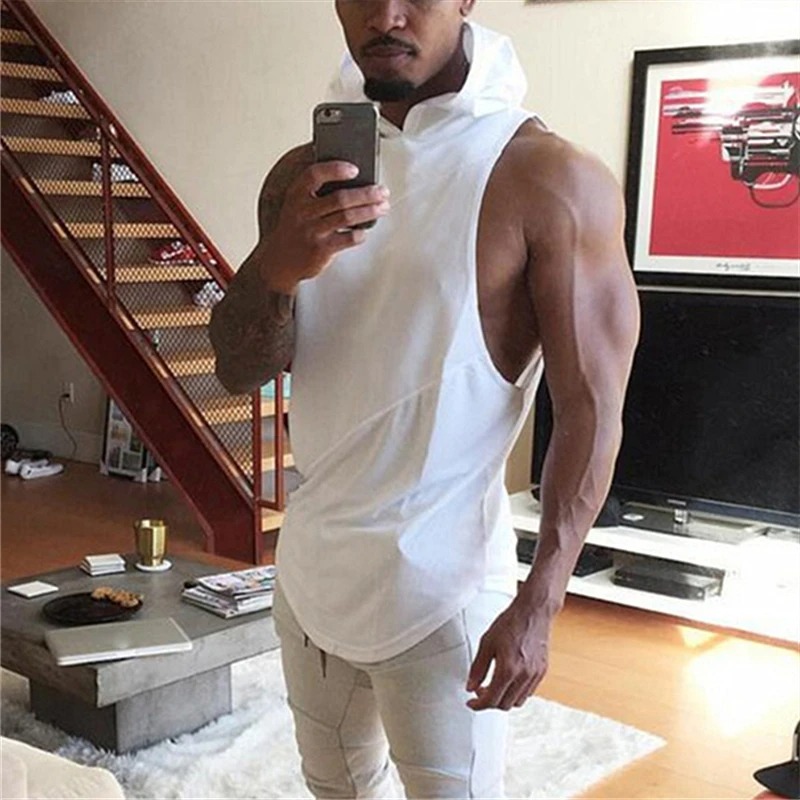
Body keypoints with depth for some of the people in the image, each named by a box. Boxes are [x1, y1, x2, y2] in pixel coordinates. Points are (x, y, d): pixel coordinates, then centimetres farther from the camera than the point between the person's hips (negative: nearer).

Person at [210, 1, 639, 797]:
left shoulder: (549, 180, -14)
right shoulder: (302, 175, 3)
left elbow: (590, 408, -14)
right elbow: (239, 370, -2)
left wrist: (539, 603, -18)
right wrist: (276, 268, -24)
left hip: (438, 582, -5)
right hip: (310, 562, 6)